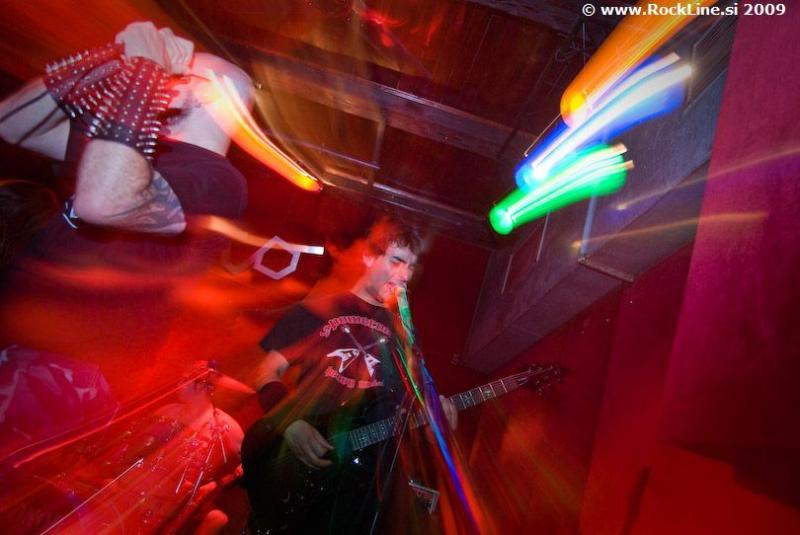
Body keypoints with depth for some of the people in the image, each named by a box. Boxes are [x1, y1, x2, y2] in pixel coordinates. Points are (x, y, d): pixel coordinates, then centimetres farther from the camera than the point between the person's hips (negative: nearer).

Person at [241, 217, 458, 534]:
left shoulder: (403, 332, 8)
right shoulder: (317, 311, -2)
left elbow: (405, 400, 12)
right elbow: (267, 374, -3)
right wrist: (290, 424, -17)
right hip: (293, 462, -2)